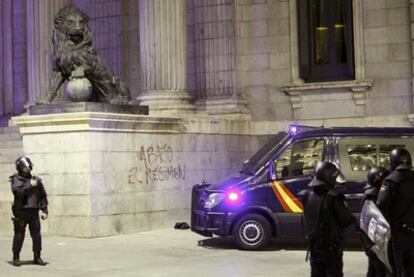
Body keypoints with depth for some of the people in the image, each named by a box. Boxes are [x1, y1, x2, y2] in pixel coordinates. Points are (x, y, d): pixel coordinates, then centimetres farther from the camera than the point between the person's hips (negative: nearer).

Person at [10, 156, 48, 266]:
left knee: (36, 235, 2)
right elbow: (17, 191, -19)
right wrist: (29, 185, -17)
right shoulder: (16, 179, 1)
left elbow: (43, 196, 15)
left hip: (34, 211, 4)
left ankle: (37, 257, 11)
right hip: (21, 211, -4)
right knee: (19, 235, -1)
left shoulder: (36, 180, 13)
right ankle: (16, 258, 8)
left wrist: (44, 210, 9)